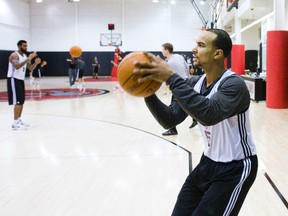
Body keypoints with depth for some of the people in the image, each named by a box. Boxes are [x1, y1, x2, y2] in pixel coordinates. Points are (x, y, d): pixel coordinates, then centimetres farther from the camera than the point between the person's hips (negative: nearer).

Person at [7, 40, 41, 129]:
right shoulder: (14, 55, -16)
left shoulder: (25, 56, 11)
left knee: (22, 101, 11)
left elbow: (30, 68, 13)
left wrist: (35, 63, -7)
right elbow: (17, 66, -34)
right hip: (14, 79, -9)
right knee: (18, 101, -13)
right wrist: (28, 59, -37)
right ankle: (15, 123, -11)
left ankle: (19, 120, 20)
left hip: (21, 80, 9)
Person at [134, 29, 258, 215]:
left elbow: (209, 114, -44)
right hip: (209, 161, 7)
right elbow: (169, 120, -5)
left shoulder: (234, 84, -24)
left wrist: (171, 77, -45)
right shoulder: (194, 83, 0)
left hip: (235, 168, -7)